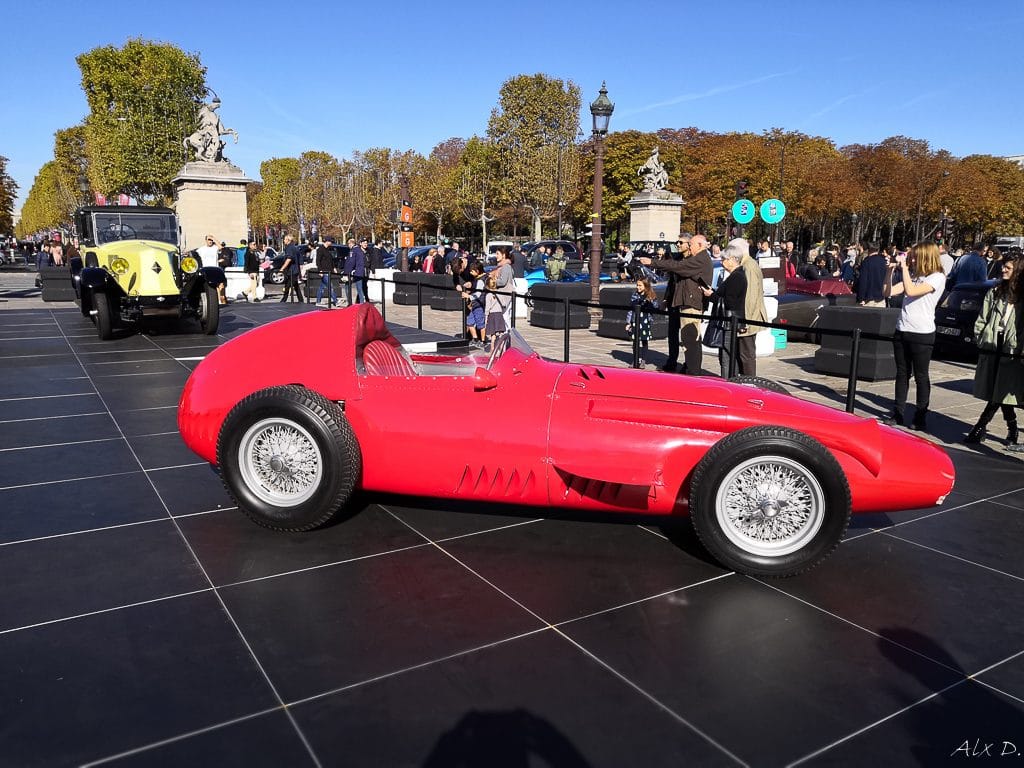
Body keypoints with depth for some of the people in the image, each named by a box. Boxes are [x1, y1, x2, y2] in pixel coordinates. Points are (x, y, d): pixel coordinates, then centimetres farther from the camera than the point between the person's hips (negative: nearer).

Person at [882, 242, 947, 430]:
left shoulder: (937, 278, -8)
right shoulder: (914, 277, 13)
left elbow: (911, 291, -22)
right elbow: (888, 292, 9)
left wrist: (904, 267, -16)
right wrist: (890, 270, 0)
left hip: (922, 334, -7)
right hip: (902, 331, 7)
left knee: (921, 376, 3)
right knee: (902, 374, 12)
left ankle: (921, 418, 11)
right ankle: (897, 414, 19)